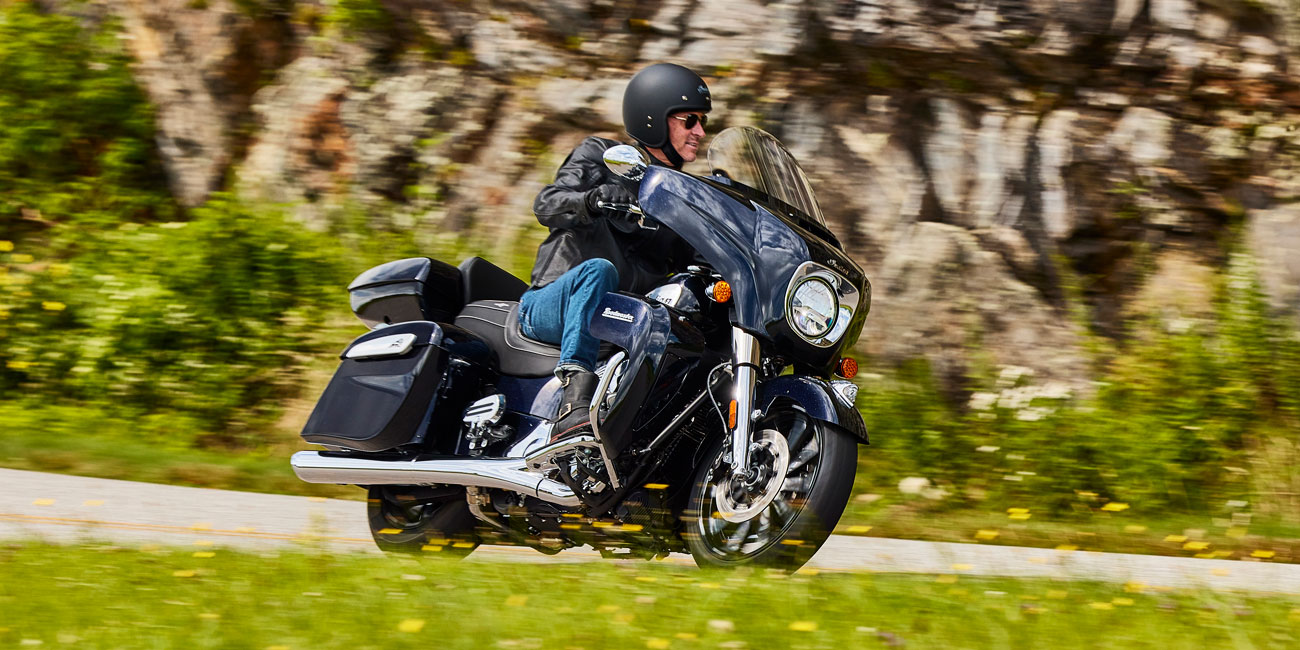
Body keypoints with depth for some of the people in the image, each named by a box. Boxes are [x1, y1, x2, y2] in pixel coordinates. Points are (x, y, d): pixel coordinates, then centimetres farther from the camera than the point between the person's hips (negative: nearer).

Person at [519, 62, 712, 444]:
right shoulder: (600, 156, 5)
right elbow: (546, 206, -12)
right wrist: (592, 200, -34)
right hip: (549, 307, -5)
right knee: (597, 270, -39)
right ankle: (574, 401, -54)